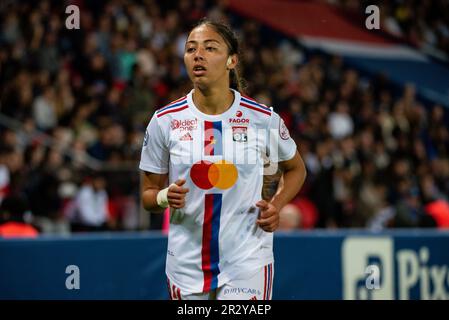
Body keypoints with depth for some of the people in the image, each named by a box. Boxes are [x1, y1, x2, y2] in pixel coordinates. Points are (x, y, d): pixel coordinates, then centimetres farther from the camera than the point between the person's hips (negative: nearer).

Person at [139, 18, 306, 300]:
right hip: (186, 264, 2)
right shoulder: (164, 121, -2)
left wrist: (276, 205, -3)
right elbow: (148, 193, 7)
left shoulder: (264, 119, -4)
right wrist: (165, 197, -16)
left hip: (246, 266, -2)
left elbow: (296, 168, 15)